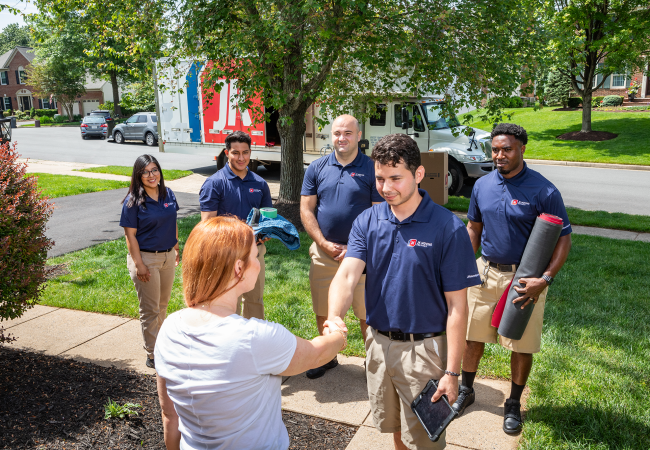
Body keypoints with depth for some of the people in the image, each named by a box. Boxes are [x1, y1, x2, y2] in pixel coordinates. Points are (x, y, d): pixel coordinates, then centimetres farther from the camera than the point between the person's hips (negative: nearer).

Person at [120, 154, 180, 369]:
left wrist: (176, 248, 13)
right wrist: (139, 265, -17)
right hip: (146, 258, -5)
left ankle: (159, 342, 35)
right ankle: (153, 355, 13)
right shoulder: (133, 201, -14)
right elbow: (130, 235, -14)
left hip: (168, 256, 6)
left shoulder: (168, 194, 2)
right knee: (150, 309, 3)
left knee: (163, 304, 17)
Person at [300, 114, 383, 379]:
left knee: (367, 313, 4)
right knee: (323, 312, 13)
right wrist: (324, 244, -8)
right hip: (323, 252, 3)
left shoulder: (371, 169, -2)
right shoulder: (317, 168, 6)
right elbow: (306, 210, 4)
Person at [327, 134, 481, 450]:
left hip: (423, 349, -4)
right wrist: (334, 316, -36)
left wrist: (451, 372, -14)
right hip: (378, 342, 4)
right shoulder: (367, 221, -3)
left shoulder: (448, 228, -16)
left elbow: (456, 306, -14)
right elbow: (347, 274, -16)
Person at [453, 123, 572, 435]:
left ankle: (514, 404, 31)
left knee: (522, 345, 9)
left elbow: (563, 238, -11)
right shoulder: (482, 185, 0)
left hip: (524, 279, -3)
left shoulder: (544, 191, -14)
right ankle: (466, 391, 35)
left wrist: (546, 279, -22)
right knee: (473, 335, 13)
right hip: (486, 272, 4)